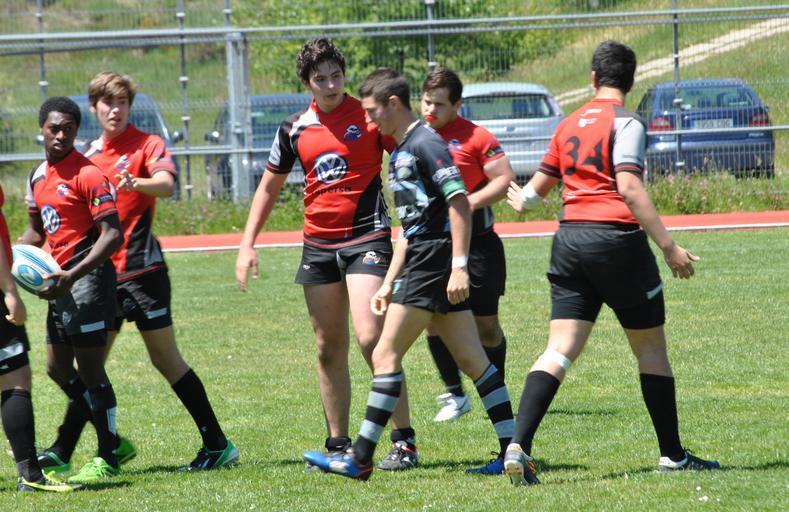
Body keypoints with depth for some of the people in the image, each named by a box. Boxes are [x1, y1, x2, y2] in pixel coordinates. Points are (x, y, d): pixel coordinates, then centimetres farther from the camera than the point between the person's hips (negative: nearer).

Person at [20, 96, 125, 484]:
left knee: (89, 368, -8)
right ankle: (112, 441, 24)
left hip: (89, 277, -9)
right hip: (63, 281, 9)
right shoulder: (38, 176, 12)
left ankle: (107, 460, -1)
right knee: (58, 369, 14)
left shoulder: (87, 174, -14)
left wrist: (73, 275, -28)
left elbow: (112, 235, -20)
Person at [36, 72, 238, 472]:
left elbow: (166, 185, -25)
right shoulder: (90, 154, 14)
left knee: (165, 358, -4)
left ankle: (218, 445, 1)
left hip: (141, 269, -6)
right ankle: (62, 451, 10)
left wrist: (137, 184, -46)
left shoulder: (148, 144, -5)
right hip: (102, 272, 6)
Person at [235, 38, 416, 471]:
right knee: (329, 350, 7)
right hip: (317, 245, 5)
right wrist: (247, 245, 12)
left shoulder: (369, 116, -4)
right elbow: (269, 187, 18)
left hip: (366, 238, -5)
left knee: (371, 339, -17)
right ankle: (338, 445, 17)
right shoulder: (295, 128, 8)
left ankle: (404, 442, -13)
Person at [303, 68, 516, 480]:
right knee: (472, 360, 6)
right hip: (423, 264, 10)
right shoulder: (399, 154, 20)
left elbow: (459, 203, -19)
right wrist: (389, 283, 22)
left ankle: (360, 458, -6)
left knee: (386, 354, -8)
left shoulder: (426, 144, -11)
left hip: (436, 262, -10)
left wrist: (459, 265, -24)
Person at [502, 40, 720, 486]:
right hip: (616, 237, -5)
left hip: (569, 238, 5)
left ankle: (519, 445, -19)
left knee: (560, 349, -1)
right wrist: (669, 246, -19)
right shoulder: (625, 122, -6)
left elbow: (539, 185, 24)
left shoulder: (570, 124, 14)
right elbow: (629, 186, -17)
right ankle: (673, 454, 14)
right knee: (651, 347, 9)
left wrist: (522, 201, 48)